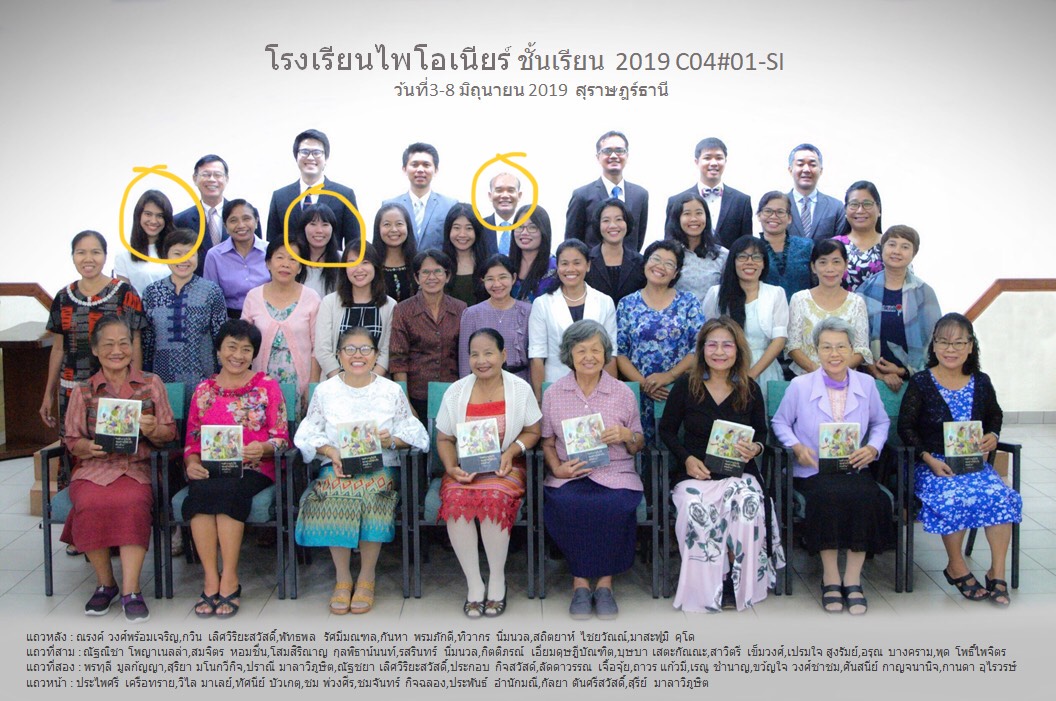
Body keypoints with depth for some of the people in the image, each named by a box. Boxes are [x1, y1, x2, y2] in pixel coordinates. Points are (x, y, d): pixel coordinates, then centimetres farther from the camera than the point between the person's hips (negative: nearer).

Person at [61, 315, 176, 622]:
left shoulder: (151, 384, 10)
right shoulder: (83, 391, 12)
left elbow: (169, 433, 8)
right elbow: (72, 441, 10)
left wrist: (152, 430, -14)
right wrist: (89, 447, -12)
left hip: (137, 467, -1)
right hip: (94, 469, 1)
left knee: (133, 503, -34)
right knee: (91, 504, -31)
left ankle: (130, 590, -26)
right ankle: (105, 583, -9)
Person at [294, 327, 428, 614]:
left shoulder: (392, 391, 9)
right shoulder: (325, 391, 11)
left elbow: (413, 433, 7)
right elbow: (308, 434, 8)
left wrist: (392, 441, -14)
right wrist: (330, 451, -11)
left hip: (380, 467, -1)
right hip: (337, 467, 1)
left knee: (373, 496, -34)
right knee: (331, 498, -32)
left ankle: (366, 577, -13)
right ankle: (343, 577, -12)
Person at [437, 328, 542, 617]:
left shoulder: (520, 389, 2)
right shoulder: (455, 392, 5)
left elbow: (532, 432, 6)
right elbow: (444, 439, 9)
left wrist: (512, 449, -14)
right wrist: (451, 467, -10)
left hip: (505, 467, -1)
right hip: (464, 468, 2)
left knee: (494, 498, -34)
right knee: (456, 499, -32)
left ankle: (497, 580, -14)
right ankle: (474, 583, -19)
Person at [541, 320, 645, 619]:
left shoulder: (623, 393, 10)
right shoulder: (553, 393, 11)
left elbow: (638, 446, 14)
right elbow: (548, 442, 13)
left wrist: (627, 435, -9)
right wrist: (557, 468, -7)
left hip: (615, 474, 0)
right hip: (569, 476, 0)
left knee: (615, 506, -34)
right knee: (567, 504, -34)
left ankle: (605, 581, -13)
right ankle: (580, 581, -15)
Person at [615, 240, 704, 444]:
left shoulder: (688, 302, 5)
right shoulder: (627, 304, 7)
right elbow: (619, 352, 3)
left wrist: (669, 375, -13)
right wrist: (643, 382, -11)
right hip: (640, 393, 1)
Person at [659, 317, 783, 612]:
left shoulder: (750, 389, 7)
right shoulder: (686, 385, 3)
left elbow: (761, 433, 18)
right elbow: (666, 429, 9)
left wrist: (755, 449, -6)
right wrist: (687, 459, -8)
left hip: (739, 472, 1)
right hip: (695, 473, -1)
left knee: (748, 505, -32)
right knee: (696, 510, -33)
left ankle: (736, 582, -11)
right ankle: (704, 590, -14)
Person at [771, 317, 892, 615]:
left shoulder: (866, 384, 7)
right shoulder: (800, 385, 0)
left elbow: (881, 422, 18)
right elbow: (780, 422, 9)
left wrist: (873, 448, -2)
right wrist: (797, 446, -10)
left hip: (854, 469, 2)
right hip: (813, 471, -2)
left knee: (868, 498, -31)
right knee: (829, 496, -35)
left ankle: (852, 580, -18)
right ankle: (830, 577, -18)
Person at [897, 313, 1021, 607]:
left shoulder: (981, 382, 8)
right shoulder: (920, 383, -3)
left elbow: (995, 415, 23)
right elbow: (905, 427, -4)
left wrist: (993, 436, 1)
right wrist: (928, 458, -16)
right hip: (933, 464, -3)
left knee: (1002, 496, -25)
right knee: (955, 499, -32)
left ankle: (997, 572, -12)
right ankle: (956, 567, -7)